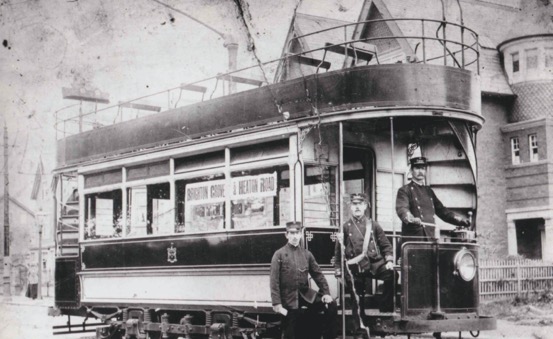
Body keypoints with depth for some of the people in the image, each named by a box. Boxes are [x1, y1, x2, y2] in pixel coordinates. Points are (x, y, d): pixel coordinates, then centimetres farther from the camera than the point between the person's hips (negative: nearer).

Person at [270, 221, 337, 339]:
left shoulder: (306, 254, 7)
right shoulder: (279, 254, -4)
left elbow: (318, 274, 9)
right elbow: (274, 281, -9)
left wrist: (326, 293, -5)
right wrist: (277, 304, -16)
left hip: (306, 294, 3)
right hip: (289, 298, -3)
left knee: (331, 305, -15)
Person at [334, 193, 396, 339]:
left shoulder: (373, 225, 8)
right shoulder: (346, 227, 4)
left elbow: (386, 245, 10)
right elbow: (339, 252, 7)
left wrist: (389, 260, -6)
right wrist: (339, 272, 3)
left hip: (374, 262, 1)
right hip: (355, 267, -1)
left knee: (392, 275, -27)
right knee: (358, 301, 4)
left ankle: (385, 308, -13)